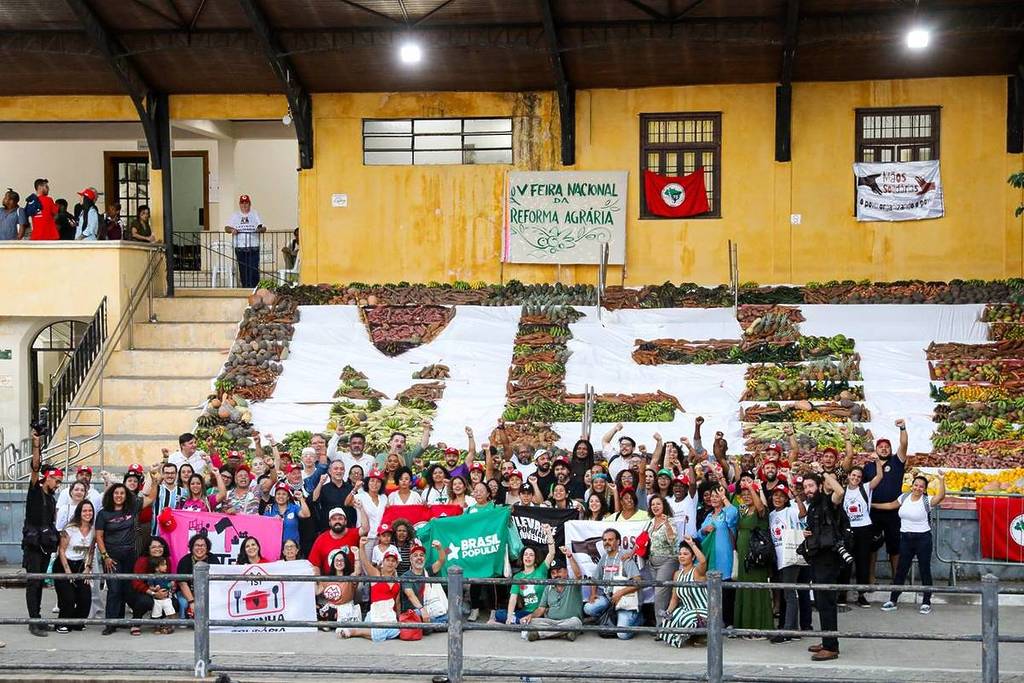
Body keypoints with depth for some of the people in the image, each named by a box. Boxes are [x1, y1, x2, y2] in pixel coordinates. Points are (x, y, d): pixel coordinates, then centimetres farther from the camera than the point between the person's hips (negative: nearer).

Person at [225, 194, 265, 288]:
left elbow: (263, 228, 3)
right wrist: (231, 230, -15)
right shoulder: (235, 215, 13)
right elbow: (226, 228, 8)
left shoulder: (255, 214, 10)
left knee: (254, 269, -10)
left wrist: (260, 229, -21)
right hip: (240, 247, 2)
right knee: (243, 270, 2)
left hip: (253, 247, -2)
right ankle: (245, 288, 9)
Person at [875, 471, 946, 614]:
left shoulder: (927, 501, -10)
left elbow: (941, 496, -28)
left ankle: (926, 603, 10)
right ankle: (892, 601, 13)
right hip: (906, 538, 4)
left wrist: (941, 480, -39)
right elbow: (891, 505, 21)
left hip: (923, 539, -4)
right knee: (901, 570, 8)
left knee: (925, 570, 2)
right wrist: (872, 505, 25)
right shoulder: (904, 498, 6)